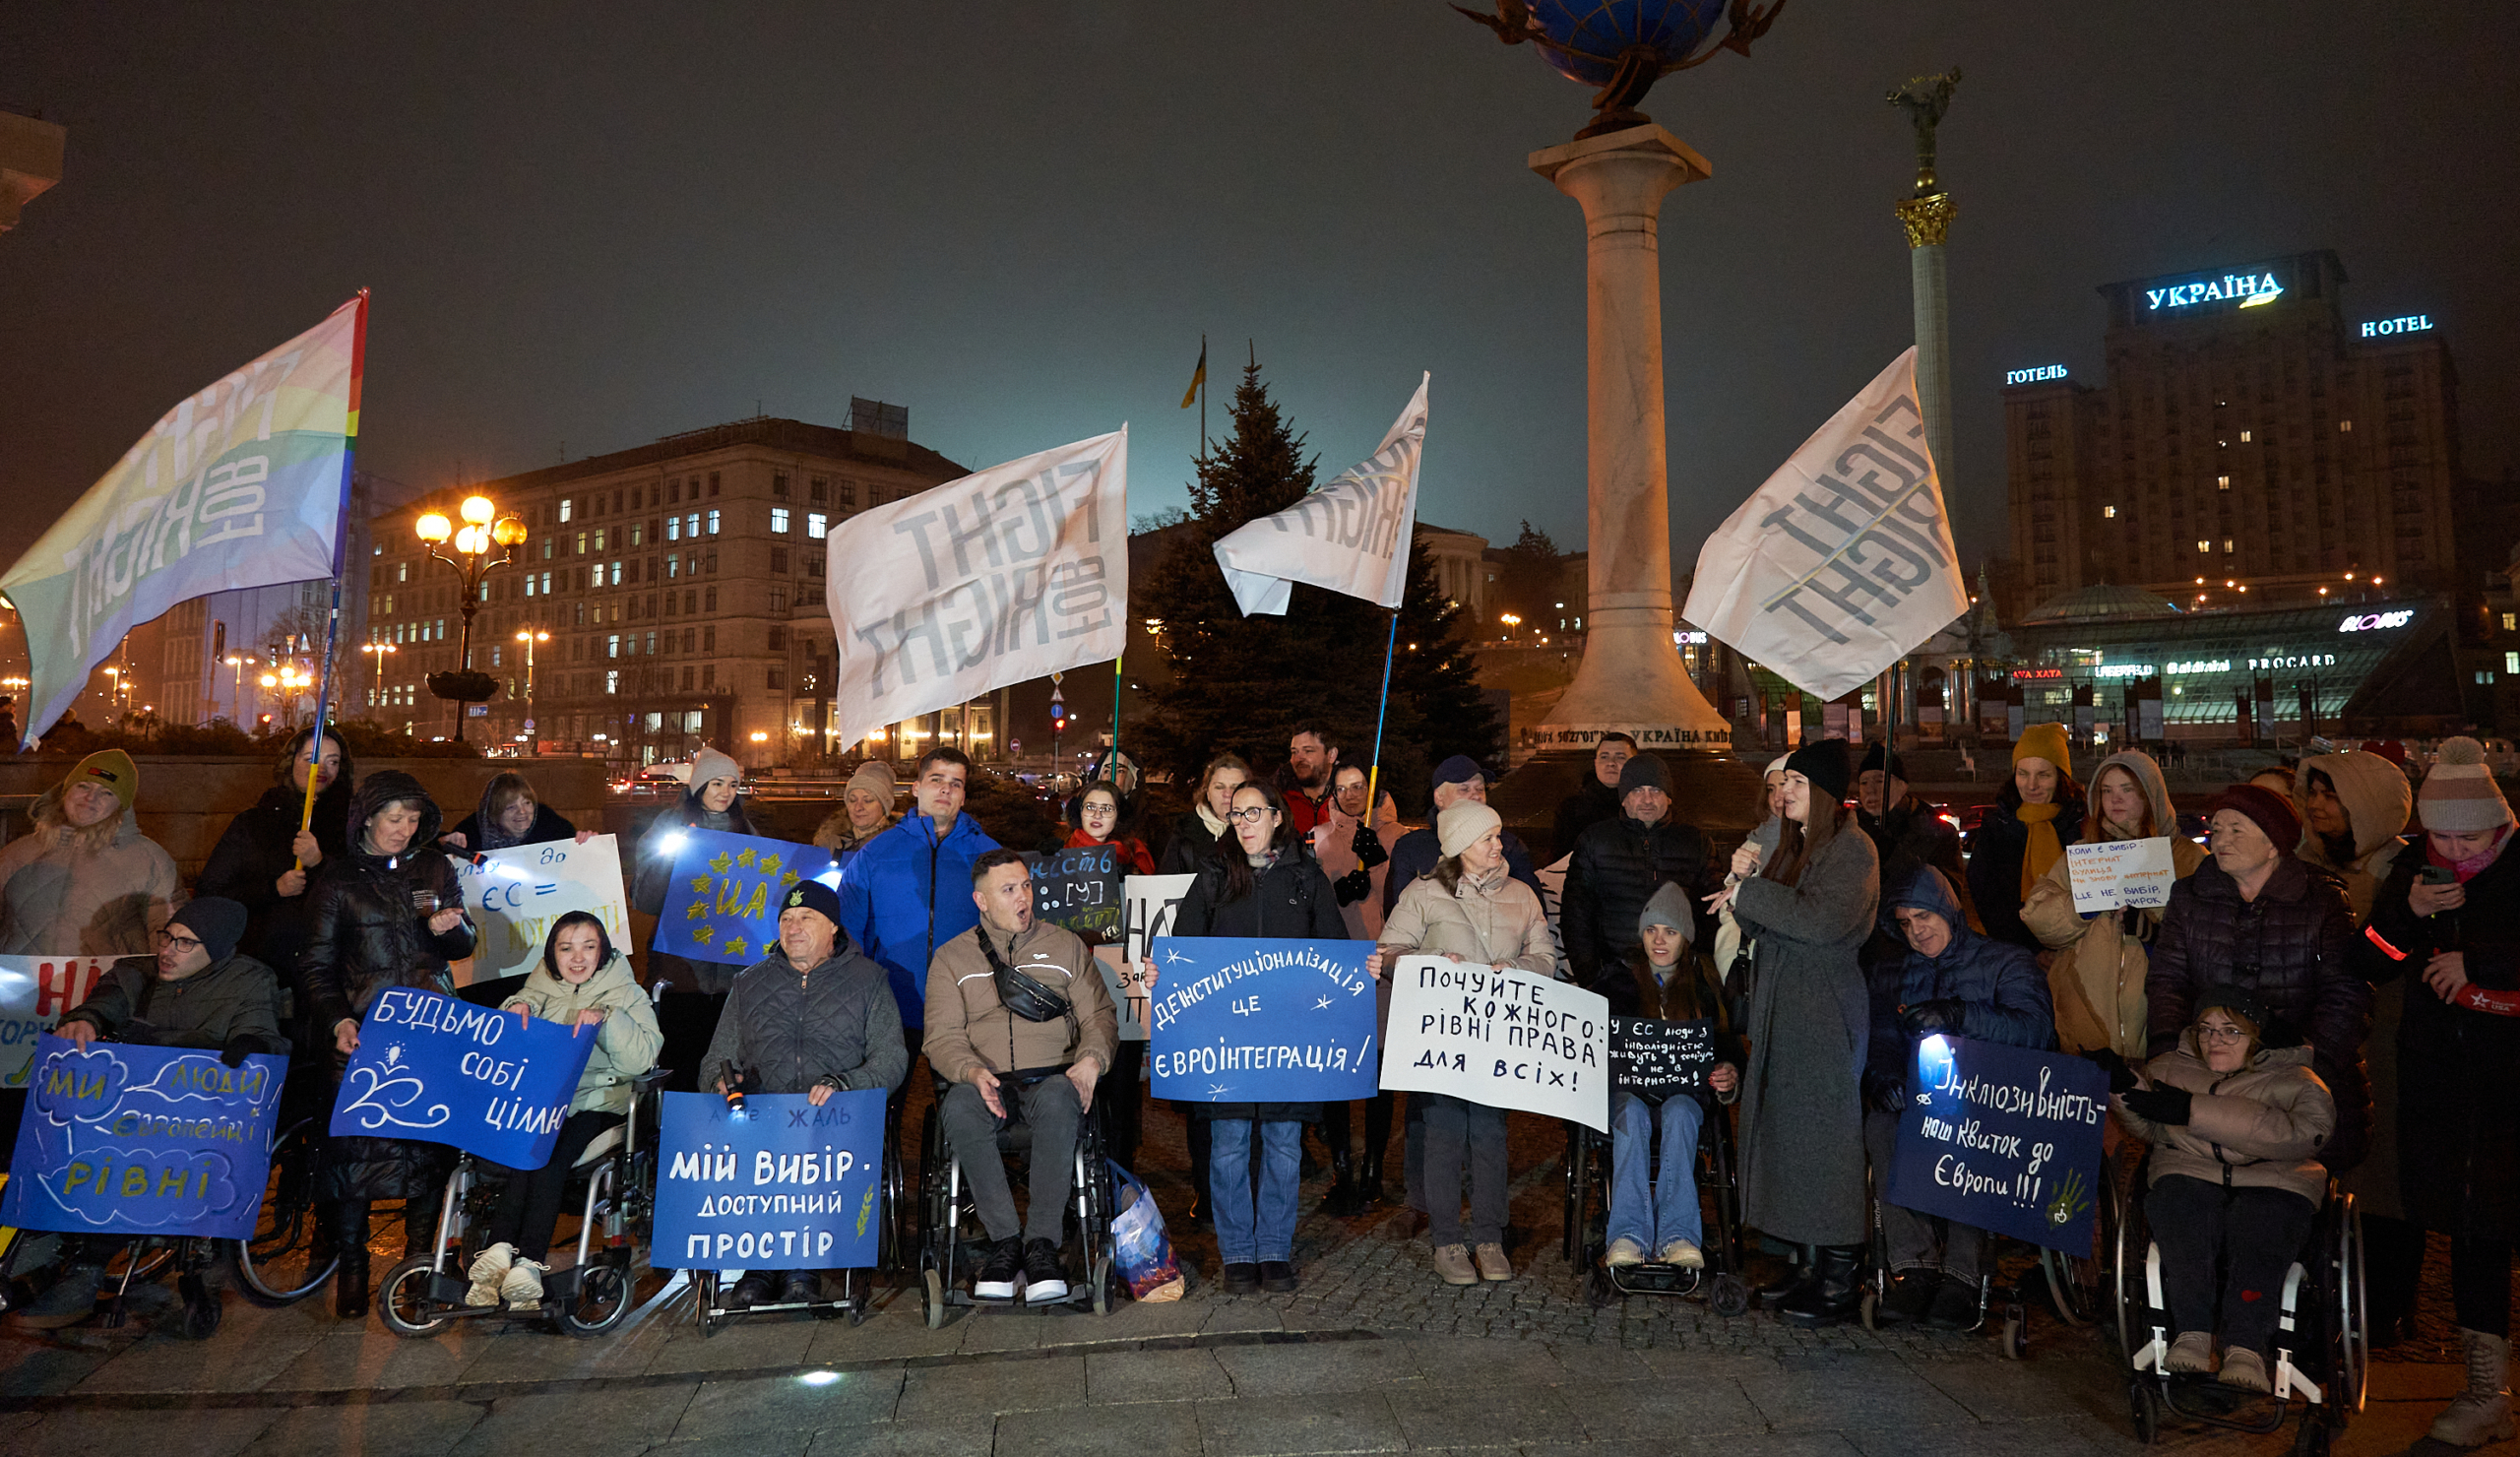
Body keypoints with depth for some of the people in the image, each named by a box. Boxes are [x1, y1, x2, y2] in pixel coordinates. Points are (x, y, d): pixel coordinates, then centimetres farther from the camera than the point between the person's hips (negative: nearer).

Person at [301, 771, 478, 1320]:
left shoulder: (434, 866, 10)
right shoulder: (338, 878, 4)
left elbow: (464, 944, 16)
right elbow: (317, 965, 3)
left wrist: (450, 928, -8)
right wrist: (336, 1021, -12)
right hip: (363, 1031, -2)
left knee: (429, 1142, 0)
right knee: (354, 1141, -7)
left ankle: (419, 1257, 14)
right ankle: (351, 1264, 8)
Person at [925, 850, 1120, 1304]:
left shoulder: (1065, 945, 17)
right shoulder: (951, 958, 14)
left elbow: (1100, 1014, 12)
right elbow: (942, 1037, 5)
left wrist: (1091, 1060, -10)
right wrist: (974, 1072, -17)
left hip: (1052, 1076, 0)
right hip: (985, 1081, 0)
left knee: (1058, 1100, -37)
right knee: (959, 1108, -35)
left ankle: (1043, 1244, -30)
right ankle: (1005, 1241, -24)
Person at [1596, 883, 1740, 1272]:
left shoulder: (1705, 989, 17)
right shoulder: (1617, 983, 16)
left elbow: (1729, 1048, 13)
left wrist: (1730, 1076, -11)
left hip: (1685, 1095, 0)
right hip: (1625, 1089, 0)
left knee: (1678, 1112, -36)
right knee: (1632, 1111, -36)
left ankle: (1677, 1235, -45)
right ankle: (1628, 1234, -47)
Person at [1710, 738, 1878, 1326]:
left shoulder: (1851, 849, -10)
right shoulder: (1792, 845, 16)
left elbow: (1822, 921, -23)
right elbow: (1765, 928, 17)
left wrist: (1749, 893, -15)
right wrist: (1746, 880, -1)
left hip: (1825, 1013, -8)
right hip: (1781, 1009, 8)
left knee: (1824, 1134, -5)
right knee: (1790, 1131, 9)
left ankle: (1840, 1275, 3)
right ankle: (1815, 1263, 17)